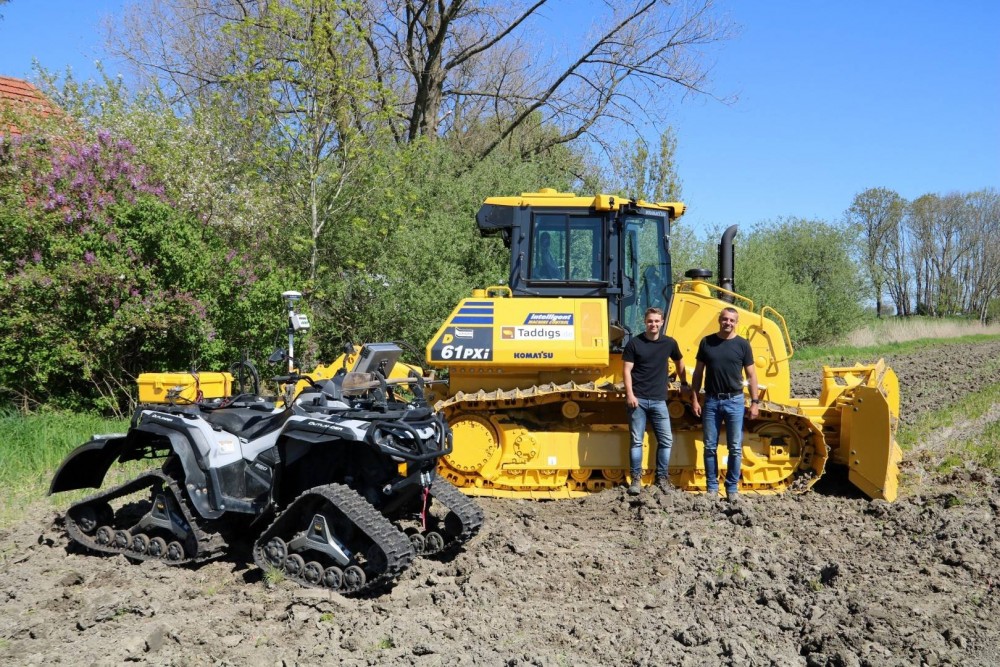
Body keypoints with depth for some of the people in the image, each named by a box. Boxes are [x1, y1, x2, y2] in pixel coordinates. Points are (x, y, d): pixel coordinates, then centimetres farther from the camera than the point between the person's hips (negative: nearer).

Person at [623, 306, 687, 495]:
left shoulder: (669, 343, 6)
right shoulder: (634, 343, -2)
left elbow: (679, 361, 25)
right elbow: (627, 370, -4)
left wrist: (684, 382, 29)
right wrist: (630, 394, -13)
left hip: (659, 400, 3)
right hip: (638, 399, -3)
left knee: (666, 440, 1)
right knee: (636, 441, 0)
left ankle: (662, 478, 14)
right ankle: (636, 479, 7)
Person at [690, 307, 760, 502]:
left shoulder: (742, 344, 0)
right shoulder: (707, 342, 3)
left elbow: (751, 375, 3)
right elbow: (698, 372, 7)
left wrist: (755, 401, -3)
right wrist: (694, 399, 2)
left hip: (734, 401, -1)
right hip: (711, 400, 1)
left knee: (735, 448, 2)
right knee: (710, 447, 5)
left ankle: (732, 488, 13)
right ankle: (712, 487, 15)